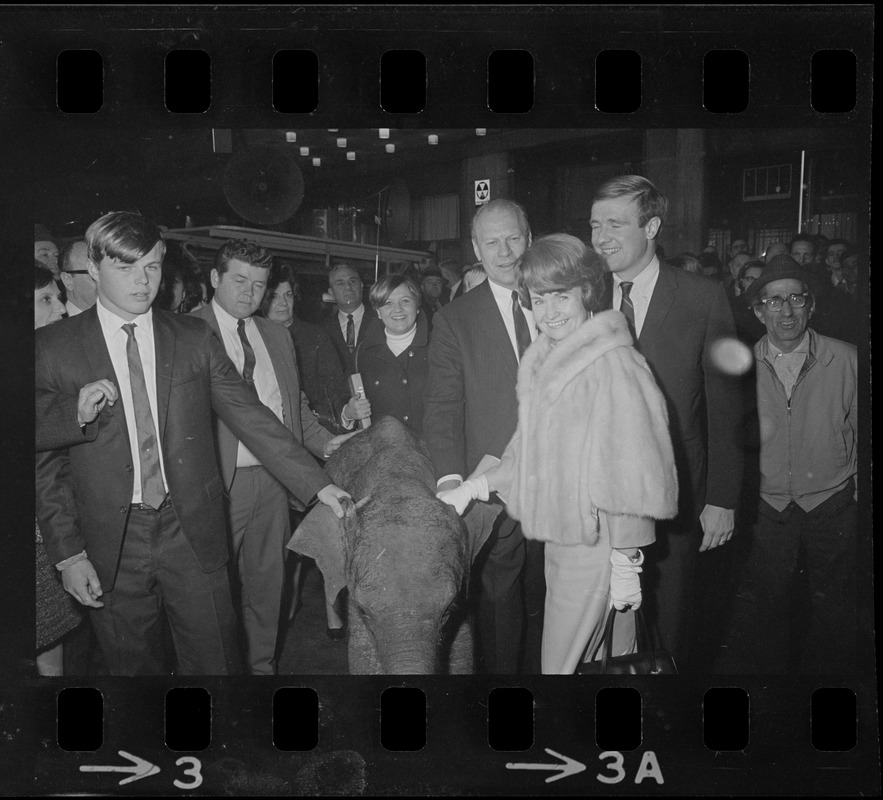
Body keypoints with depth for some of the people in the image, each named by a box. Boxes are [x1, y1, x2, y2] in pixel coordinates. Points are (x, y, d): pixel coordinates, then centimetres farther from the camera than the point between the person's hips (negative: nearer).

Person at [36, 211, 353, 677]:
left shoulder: (194, 338, 3)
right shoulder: (52, 348, -1)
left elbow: (248, 414, 2)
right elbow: (46, 460, 0)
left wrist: (316, 483, -5)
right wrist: (67, 553, -5)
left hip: (192, 531, 1)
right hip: (110, 543, -1)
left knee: (215, 663, 7)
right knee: (131, 666, 12)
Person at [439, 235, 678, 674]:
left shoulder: (612, 362, -15)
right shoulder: (541, 361, 10)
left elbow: (629, 467, -16)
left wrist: (626, 564, -16)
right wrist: (474, 486, 7)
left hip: (596, 543, -7)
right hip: (558, 535, 7)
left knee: (562, 662, 1)